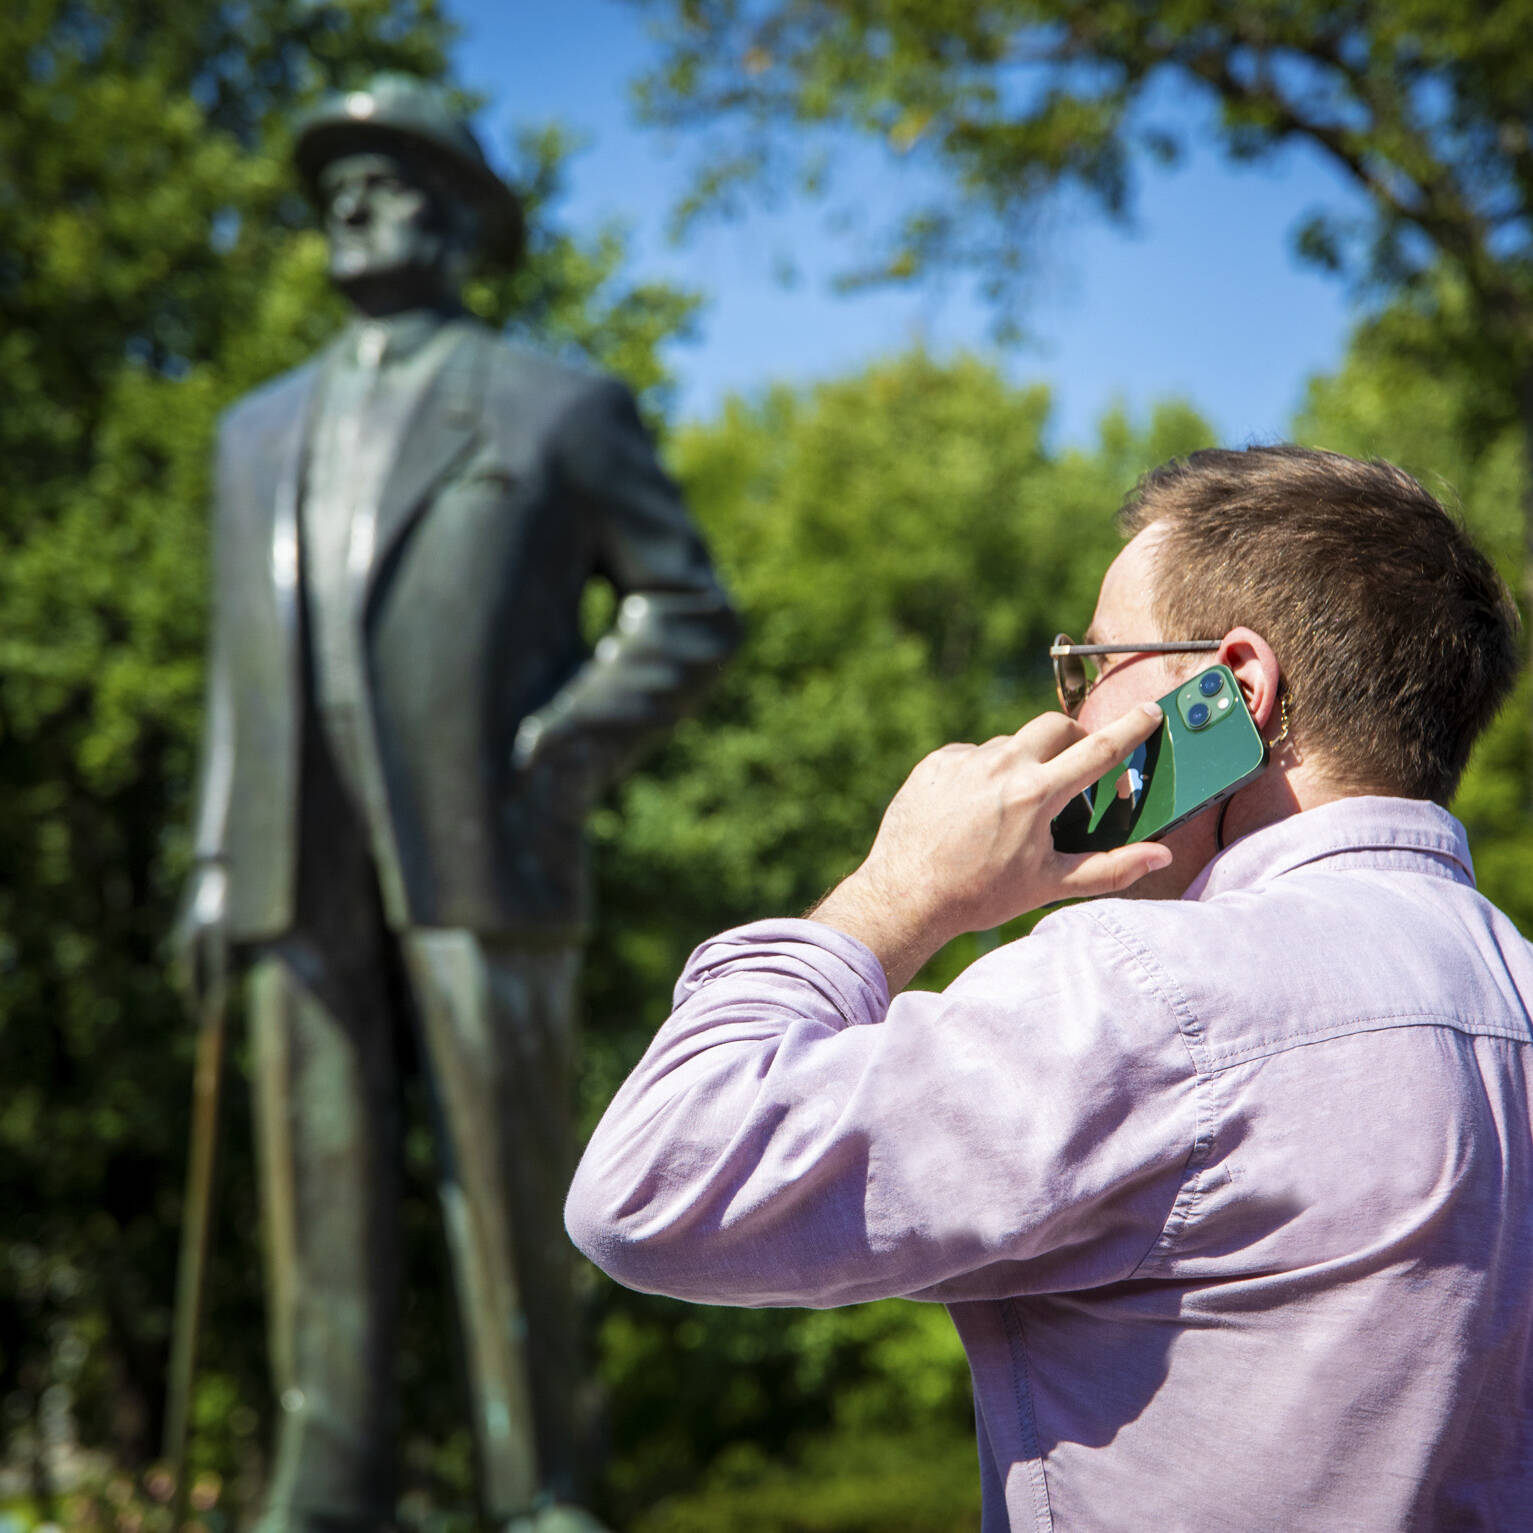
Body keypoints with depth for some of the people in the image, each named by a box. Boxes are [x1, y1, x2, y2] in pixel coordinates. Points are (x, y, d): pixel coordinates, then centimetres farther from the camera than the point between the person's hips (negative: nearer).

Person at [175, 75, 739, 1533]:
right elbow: (237, 668, 20)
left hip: (479, 854, -4)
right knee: (321, 1180, 0)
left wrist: (559, 758, -8)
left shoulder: (561, 408, 9)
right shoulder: (262, 430, 21)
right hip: (300, 865, 4)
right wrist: (216, 857, 8)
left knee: (507, 1179, -4)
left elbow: (689, 609, 6)